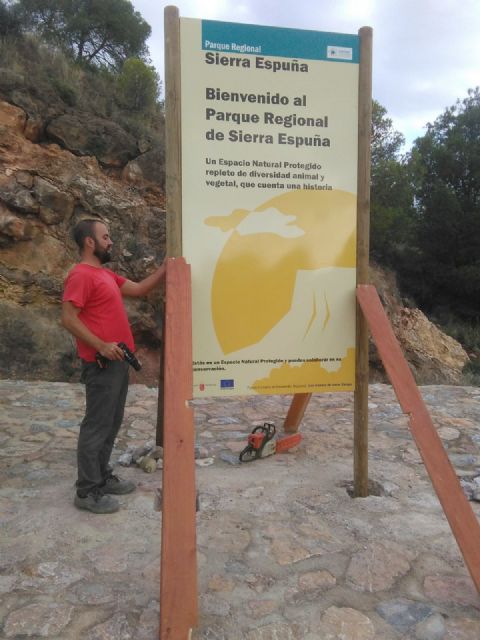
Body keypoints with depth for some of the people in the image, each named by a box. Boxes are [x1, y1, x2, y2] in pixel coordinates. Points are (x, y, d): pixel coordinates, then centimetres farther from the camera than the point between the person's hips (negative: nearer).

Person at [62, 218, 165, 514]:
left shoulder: (106, 274, 16)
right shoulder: (81, 275, -14)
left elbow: (139, 288, 19)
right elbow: (69, 318, -20)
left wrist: (166, 267, 12)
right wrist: (101, 346, -24)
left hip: (117, 361, 10)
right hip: (102, 364, -10)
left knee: (112, 423, 16)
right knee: (97, 425, -1)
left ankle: (102, 477, 29)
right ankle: (87, 491, 11)